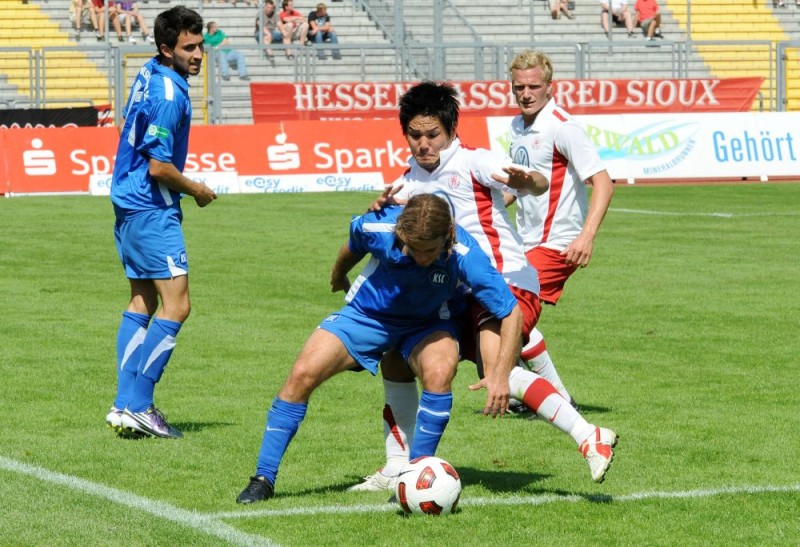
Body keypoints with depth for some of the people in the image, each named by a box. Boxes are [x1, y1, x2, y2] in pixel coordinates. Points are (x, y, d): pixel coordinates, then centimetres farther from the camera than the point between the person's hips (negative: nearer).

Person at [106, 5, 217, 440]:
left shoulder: (148, 76, 9)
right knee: (176, 306, -9)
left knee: (142, 302, 13)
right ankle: (136, 407, -9)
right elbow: (159, 167, -23)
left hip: (129, 204, 10)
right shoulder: (169, 95, -21)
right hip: (151, 209, -10)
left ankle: (126, 405, 11)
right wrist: (197, 191, -5)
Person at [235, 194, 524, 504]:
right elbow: (354, 245, -1)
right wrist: (338, 277, 20)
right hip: (367, 314, 1)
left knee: (439, 372, -33)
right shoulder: (378, 226, -28)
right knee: (303, 374, -15)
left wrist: (501, 374, -37)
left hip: (427, 324, -1)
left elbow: (511, 311, -27)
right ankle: (263, 479, -2)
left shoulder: (464, 256, -34)